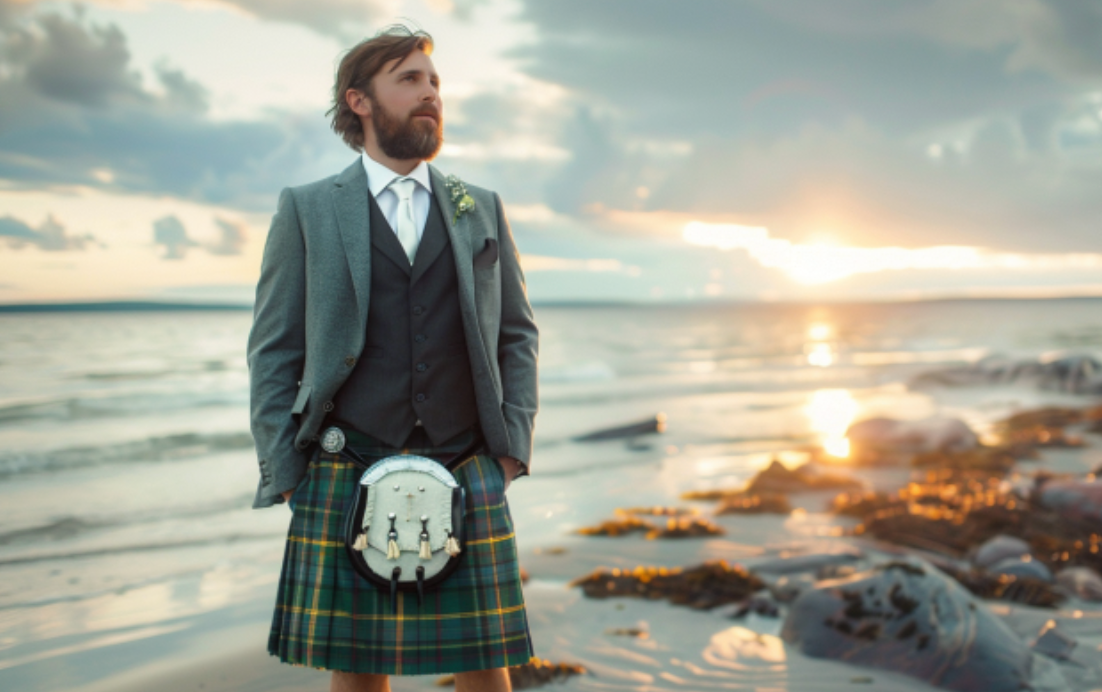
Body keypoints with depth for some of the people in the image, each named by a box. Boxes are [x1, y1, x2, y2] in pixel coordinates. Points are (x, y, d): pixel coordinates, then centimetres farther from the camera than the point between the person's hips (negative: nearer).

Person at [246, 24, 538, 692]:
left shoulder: (483, 209, 14)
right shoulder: (306, 210, 7)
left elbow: (519, 334, 15)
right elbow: (274, 351, 5)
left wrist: (514, 444, 3)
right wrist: (284, 475, -3)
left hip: (468, 483, 2)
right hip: (345, 484, -1)